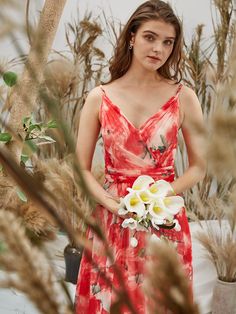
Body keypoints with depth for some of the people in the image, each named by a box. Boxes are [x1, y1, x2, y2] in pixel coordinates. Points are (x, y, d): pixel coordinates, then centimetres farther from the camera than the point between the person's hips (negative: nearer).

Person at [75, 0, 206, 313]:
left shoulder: (183, 97, -3)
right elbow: (81, 169, 1)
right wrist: (113, 204, -14)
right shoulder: (100, 98, -1)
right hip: (112, 222, 1)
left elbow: (199, 167, 1)